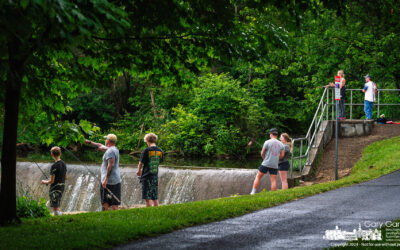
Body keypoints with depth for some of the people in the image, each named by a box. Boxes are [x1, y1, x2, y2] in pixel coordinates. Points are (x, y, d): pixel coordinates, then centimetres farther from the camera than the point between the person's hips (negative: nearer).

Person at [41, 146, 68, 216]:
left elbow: (52, 181, -16)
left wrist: (44, 182, 2)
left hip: (55, 189, -8)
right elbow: (66, 177, 15)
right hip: (61, 188, 8)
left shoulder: (54, 166, -18)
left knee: (55, 208, -6)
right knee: (57, 207, 15)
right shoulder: (63, 164, 6)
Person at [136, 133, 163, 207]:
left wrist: (139, 171, 18)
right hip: (155, 176, 6)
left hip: (147, 176, -6)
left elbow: (141, 163, -4)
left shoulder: (146, 151, -12)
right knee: (155, 198, 11)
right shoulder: (160, 151, 5)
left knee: (147, 198, -4)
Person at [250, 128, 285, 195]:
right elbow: (282, 155, 9)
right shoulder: (281, 144, 4)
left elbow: (262, 153, -2)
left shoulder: (267, 142, -9)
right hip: (274, 165, 3)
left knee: (258, 177, 8)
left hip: (266, 164, -3)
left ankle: (253, 193, 6)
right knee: (273, 181, 4)